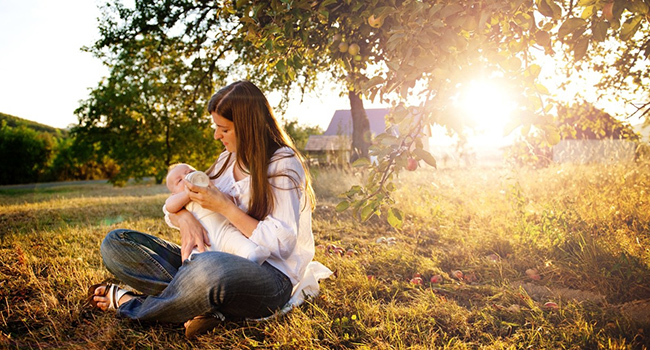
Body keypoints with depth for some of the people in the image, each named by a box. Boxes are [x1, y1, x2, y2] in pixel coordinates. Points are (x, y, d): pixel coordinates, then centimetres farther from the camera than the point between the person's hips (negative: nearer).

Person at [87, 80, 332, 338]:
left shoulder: (284, 165, -8)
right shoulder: (228, 159, 14)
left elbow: (282, 244, -16)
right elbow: (173, 208, 14)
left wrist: (225, 207, -14)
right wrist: (185, 219, -11)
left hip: (272, 276, -7)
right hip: (219, 261, 8)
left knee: (210, 268, -44)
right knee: (115, 242, -5)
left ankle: (131, 305, -14)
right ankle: (203, 303, -23)